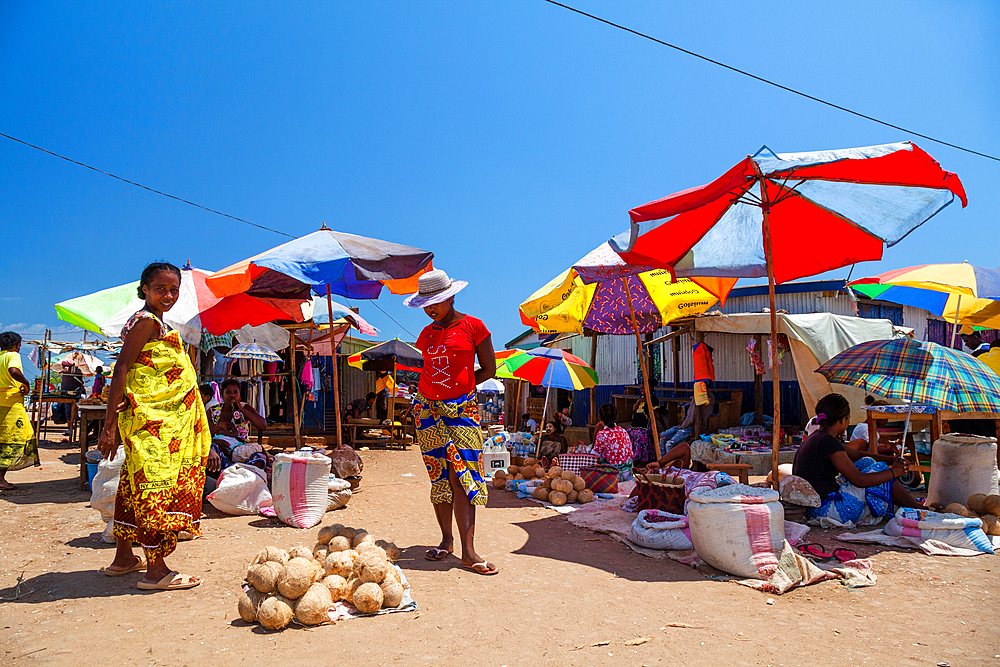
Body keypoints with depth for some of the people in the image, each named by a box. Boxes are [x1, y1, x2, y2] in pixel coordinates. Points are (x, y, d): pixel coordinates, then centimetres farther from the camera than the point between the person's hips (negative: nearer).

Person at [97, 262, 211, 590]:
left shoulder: (158, 324, 17)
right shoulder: (147, 321, -11)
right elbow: (121, 369, -18)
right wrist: (110, 424, -21)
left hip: (164, 421, 10)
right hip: (151, 422, -10)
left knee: (137, 484, 16)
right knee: (155, 486, -6)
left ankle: (124, 558, 28)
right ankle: (156, 570, 1)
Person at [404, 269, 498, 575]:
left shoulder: (473, 326, -2)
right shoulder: (426, 334, 12)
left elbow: (489, 369, 1)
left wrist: (461, 387, 0)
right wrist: (430, 393, 7)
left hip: (462, 409, -4)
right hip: (428, 411, 4)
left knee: (461, 476, -11)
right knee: (439, 477, 4)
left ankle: (469, 550, -12)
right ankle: (447, 539, 14)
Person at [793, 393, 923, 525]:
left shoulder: (817, 438, 13)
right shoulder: (827, 441, -18)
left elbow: (858, 455, 22)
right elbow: (859, 480, -18)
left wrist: (892, 459, 15)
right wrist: (893, 472, -4)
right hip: (826, 509, -10)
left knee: (867, 462, 17)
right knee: (880, 469, -1)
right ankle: (918, 509, 15)